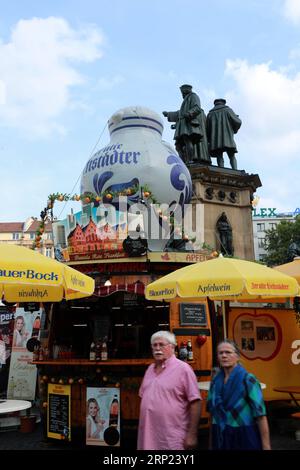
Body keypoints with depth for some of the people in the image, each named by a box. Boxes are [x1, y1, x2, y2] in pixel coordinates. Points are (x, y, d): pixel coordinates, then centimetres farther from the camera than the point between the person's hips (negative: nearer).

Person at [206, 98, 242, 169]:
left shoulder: (210, 114, 18)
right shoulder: (227, 110, 12)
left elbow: (207, 130, 15)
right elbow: (238, 122, 6)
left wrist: (210, 141, 24)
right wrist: (234, 130, 26)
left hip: (215, 141, 2)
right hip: (227, 139, -2)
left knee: (220, 158, -3)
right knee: (232, 157, 0)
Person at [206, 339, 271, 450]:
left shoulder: (247, 379, -13)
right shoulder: (215, 381, 1)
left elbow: (260, 415, -14)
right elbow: (213, 413, 9)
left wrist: (266, 446, -16)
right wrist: (211, 442, 13)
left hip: (245, 437, -4)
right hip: (220, 437, 4)